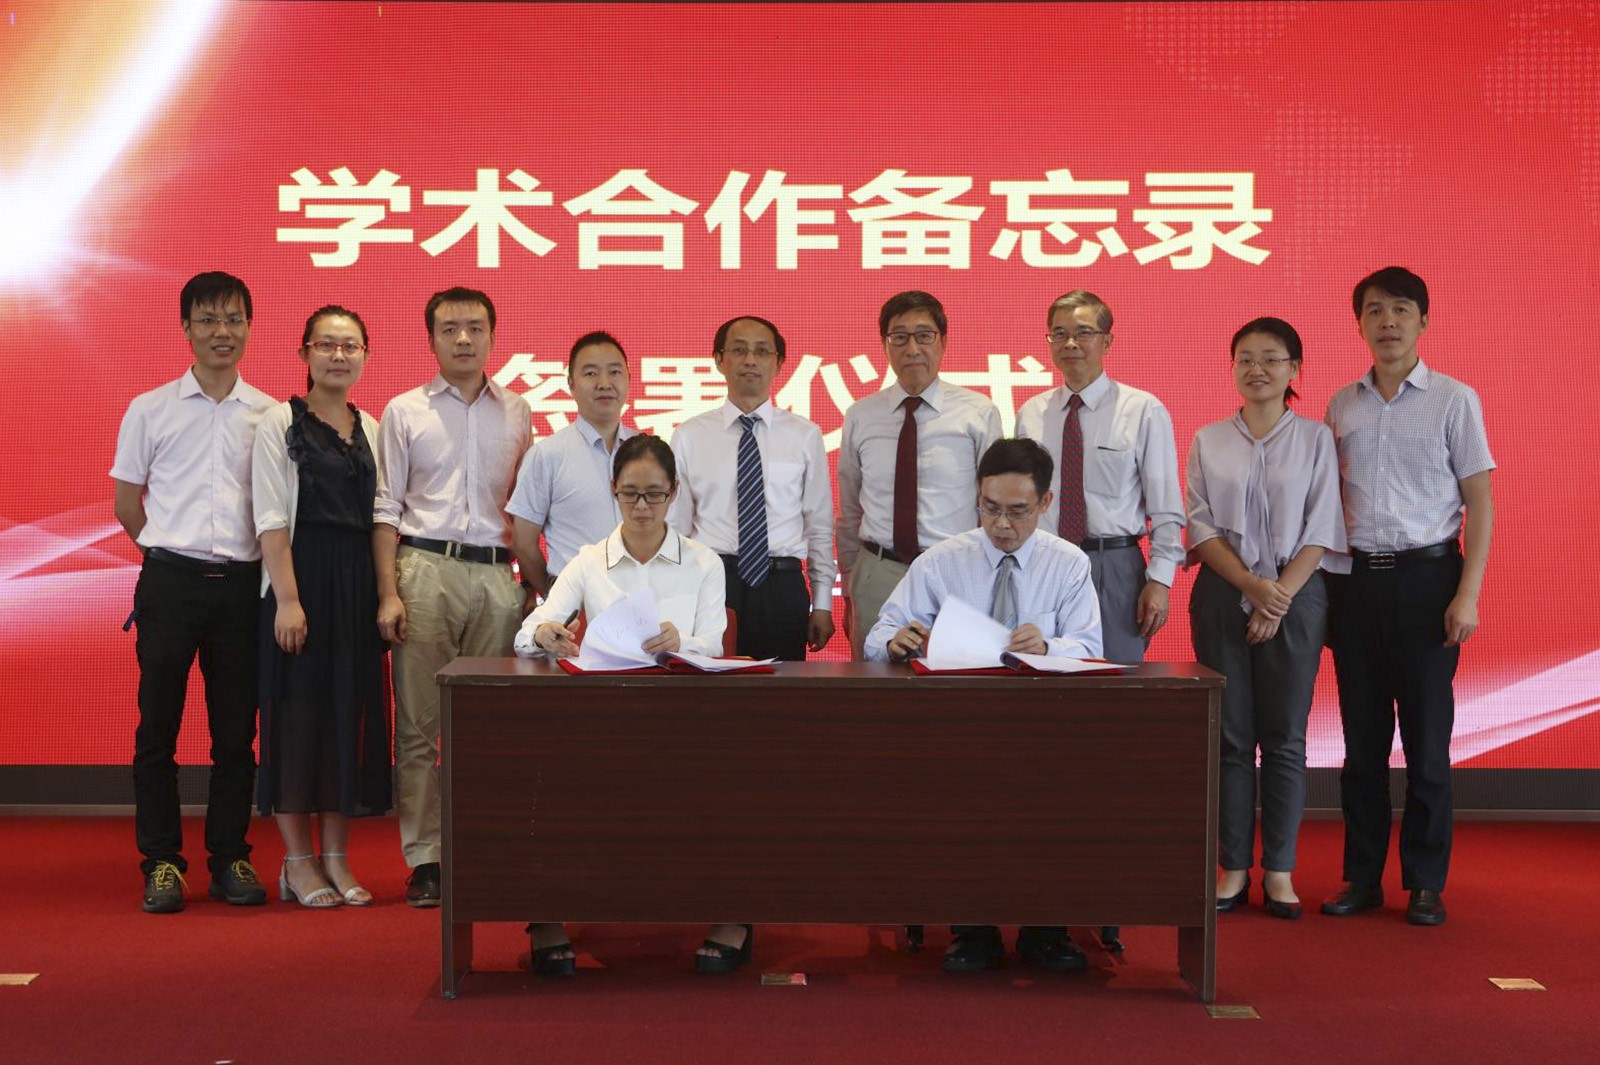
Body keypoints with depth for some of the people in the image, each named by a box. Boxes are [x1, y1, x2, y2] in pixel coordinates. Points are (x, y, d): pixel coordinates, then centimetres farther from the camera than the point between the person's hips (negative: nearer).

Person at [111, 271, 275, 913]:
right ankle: (161, 862, 10)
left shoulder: (269, 415, 7)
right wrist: (173, 553, 7)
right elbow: (127, 504, 11)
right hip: (171, 581, -1)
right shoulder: (150, 410, 5)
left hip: (243, 584, 1)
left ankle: (230, 859, 15)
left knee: (236, 731, 5)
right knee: (158, 727, 1)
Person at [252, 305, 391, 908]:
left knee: (351, 712, 6)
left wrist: (386, 593, 3)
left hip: (358, 585, 5)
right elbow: (272, 518, -8)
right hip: (301, 578, -5)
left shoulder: (370, 429, 12)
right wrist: (287, 599, -16)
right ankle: (299, 863, 8)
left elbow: (378, 516, 12)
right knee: (297, 712, -1)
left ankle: (337, 859, 15)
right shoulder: (281, 423, -3)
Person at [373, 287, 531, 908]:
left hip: (496, 575, 1)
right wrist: (388, 594, -4)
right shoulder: (404, 411, 7)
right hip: (425, 568, -1)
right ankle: (424, 859, 7)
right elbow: (386, 509, 4)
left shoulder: (516, 414, 12)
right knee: (418, 722, 0)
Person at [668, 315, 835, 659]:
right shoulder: (689, 436, 5)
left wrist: (822, 604, 5)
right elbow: (675, 525, 7)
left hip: (783, 589, 1)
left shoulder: (805, 435, 7)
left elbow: (820, 527, 8)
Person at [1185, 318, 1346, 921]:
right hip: (1223, 594, 1)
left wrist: (1281, 598, -12)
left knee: (1284, 736, 2)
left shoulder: (1315, 439, 3)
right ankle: (1234, 866, 11)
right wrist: (1253, 585, -12)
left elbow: (1320, 531, -1)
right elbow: (1201, 527, 1)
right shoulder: (1208, 441, 6)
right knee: (1230, 736, 3)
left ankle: (1279, 870, 10)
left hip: (1296, 596, -1)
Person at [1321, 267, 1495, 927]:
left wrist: (1467, 594, -10)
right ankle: (1362, 876, 18)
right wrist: (1324, 587, 6)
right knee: (1362, 736, 8)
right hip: (1355, 578, 3)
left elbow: (1479, 502, -2)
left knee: (1426, 736, 2)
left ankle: (1425, 883, 13)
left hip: (1426, 576, -3)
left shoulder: (1454, 401, -1)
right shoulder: (1341, 407, 9)